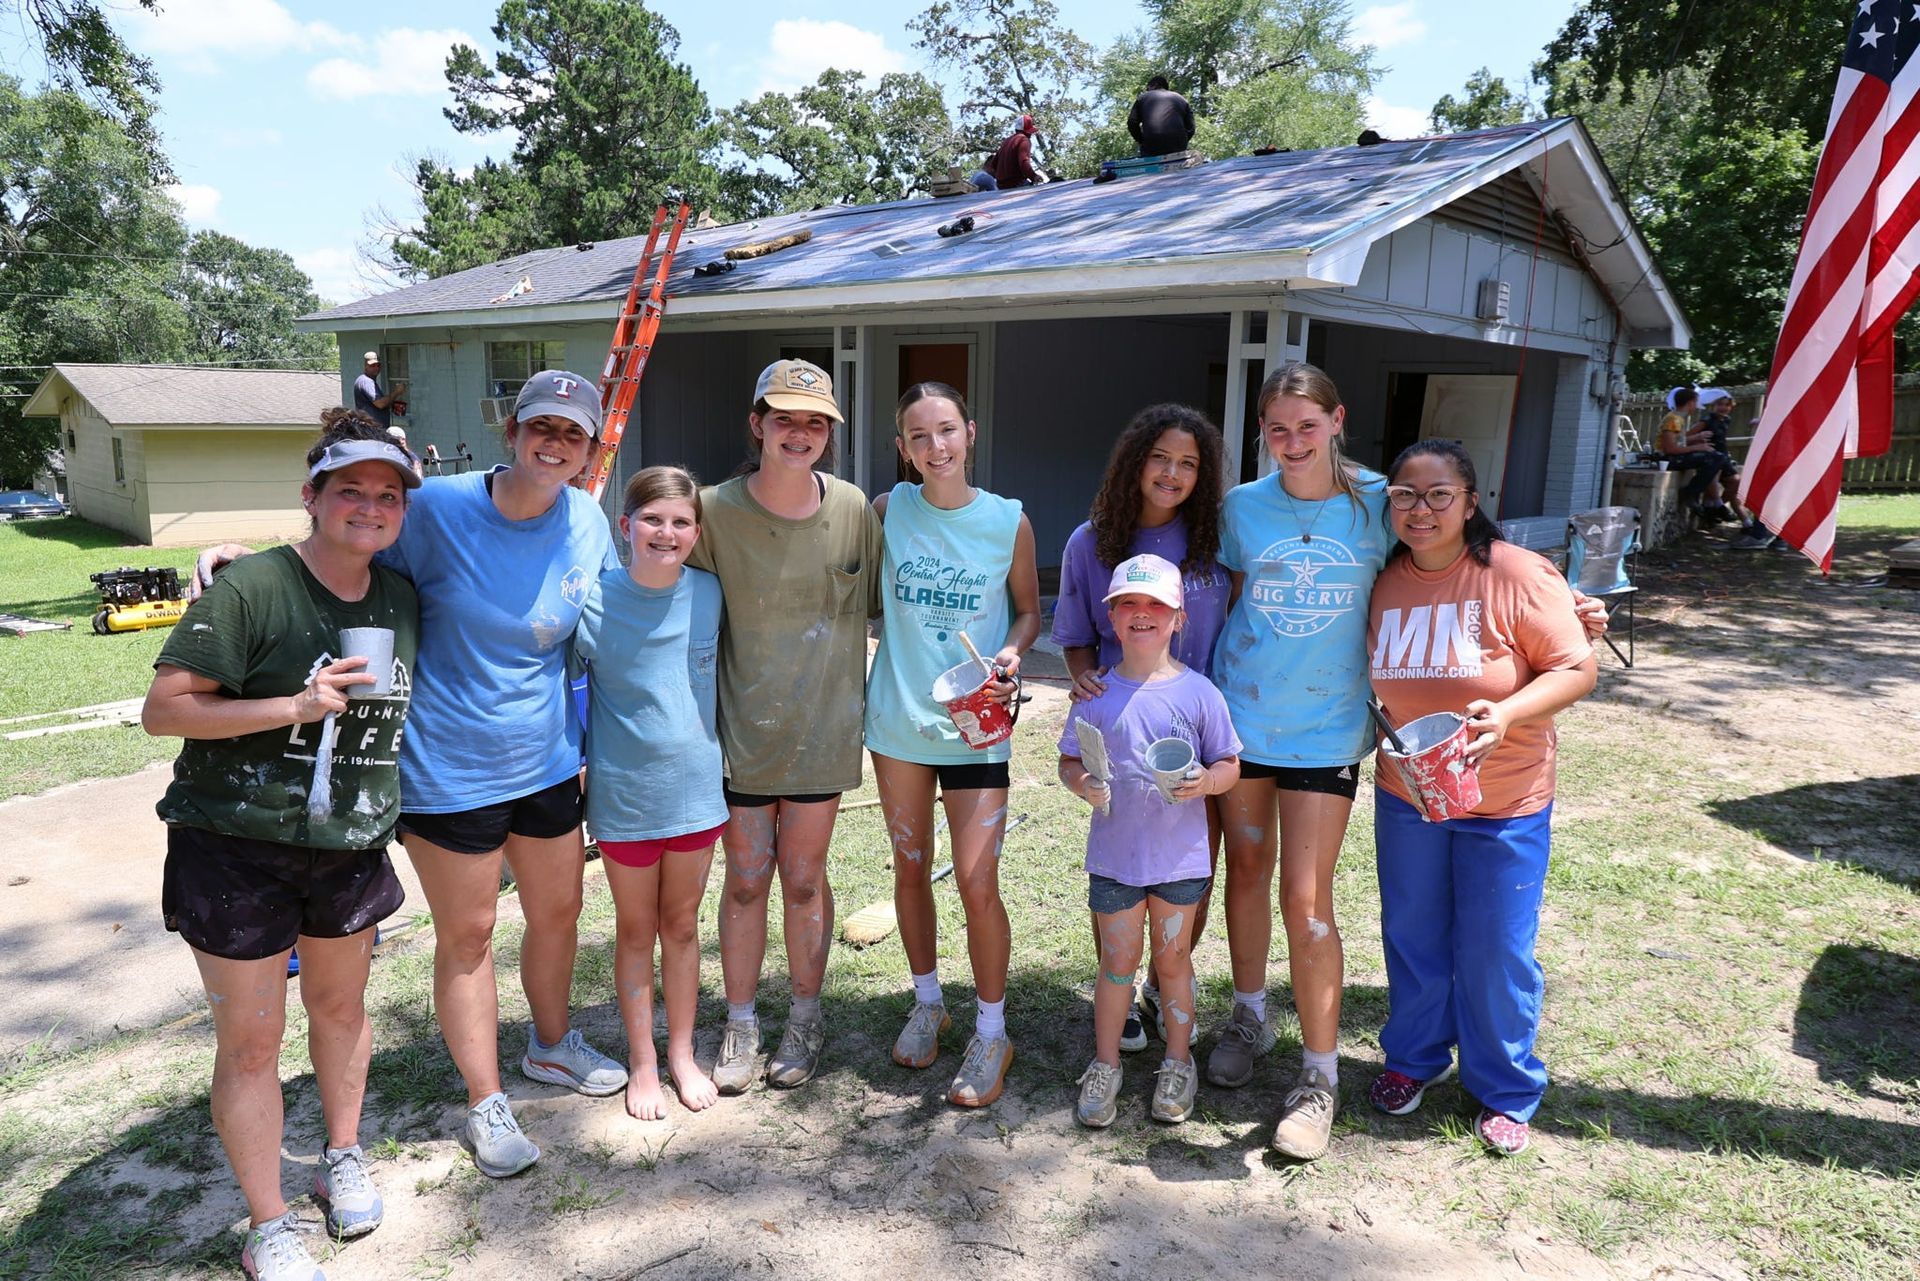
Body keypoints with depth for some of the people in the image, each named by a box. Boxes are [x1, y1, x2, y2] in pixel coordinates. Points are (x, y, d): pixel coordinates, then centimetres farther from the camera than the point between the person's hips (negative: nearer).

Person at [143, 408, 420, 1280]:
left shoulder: (400, 598, 2)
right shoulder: (251, 590, -16)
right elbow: (162, 710, -17)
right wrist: (293, 706, -27)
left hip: (350, 844, 5)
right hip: (237, 847, -5)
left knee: (340, 1004, 20)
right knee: (251, 1040, 5)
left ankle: (344, 1160, 43)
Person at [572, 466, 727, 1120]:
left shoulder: (708, 592, -4)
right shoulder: (593, 602, -14)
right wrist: (579, 763, -9)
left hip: (696, 788, 3)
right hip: (624, 794, -2)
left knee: (682, 925, 17)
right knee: (636, 931, 14)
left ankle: (682, 1053, 34)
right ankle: (642, 1062, 31)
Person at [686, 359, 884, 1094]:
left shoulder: (853, 509, -5)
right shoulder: (716, 511, -11)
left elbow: (880, 601, 6)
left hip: (823, 728, 1)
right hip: (743, 729, -1)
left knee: (803, 879, 13)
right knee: (745, 880, 11)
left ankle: (806, 1018, 33)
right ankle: (741, 1025, 31)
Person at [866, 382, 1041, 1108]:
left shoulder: (1009, 521, -5)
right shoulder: (888, 511, -1)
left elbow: (1027, 611, 6)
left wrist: (1010, 653, -14)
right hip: (898, 717, 3)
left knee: (977, 881, -5)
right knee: (910, 869, 14)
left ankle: (991, 1034, 15)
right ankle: (927, 1005, 36)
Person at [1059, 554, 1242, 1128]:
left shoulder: (1197, 692, -5)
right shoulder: (1098, 693, -2)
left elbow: (1230, 764, 0)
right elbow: (1069, 760, 5)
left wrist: (1205, 781, -20)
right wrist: (1082, 784, -16)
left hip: (1181, 853, 0)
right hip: (1114, 852, 0)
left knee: (1172, 957, 14)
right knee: (1118, 960, 9)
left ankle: (1178, 1061, 32)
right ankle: (1105, 1065, 26)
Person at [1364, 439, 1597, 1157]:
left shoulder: (1518, 575, -15)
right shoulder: (1383, 584, -1)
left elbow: (1576, 668, -16)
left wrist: (1508, 715, -29)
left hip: (1505, 806, -4)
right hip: (1404, 796, 4)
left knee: (1496, 951, 7)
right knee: (1412, 938, 17)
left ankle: (1505, 1090, 29)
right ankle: (1414, 1057, 39)